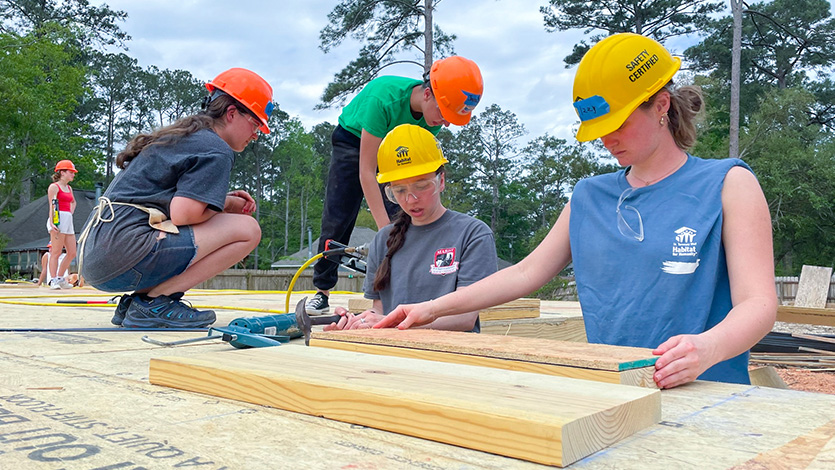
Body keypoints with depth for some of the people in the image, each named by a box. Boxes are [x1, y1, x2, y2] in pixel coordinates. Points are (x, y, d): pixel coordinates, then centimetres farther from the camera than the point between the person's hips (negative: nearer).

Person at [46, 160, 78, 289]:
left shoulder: (69, 188, 20)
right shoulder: (54, 186, -1)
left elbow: (73, 202, 39)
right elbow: (52, 206, -10)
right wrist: (52, 223, -20)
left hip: (68, 221, 8)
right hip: (58, 220, -8)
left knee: (72, 253, 4)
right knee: (56, 252, -8)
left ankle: (60, 278, 15)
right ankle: (53, 280, -4)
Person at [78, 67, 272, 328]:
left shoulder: (182, 136, 22)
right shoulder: (217, 150, -7)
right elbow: (182, 214, -17)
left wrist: (224, 199, 13)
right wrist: (226, 204, 1)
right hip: (123, 254, -10)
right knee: (247, 229, -10)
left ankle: (136, 300, 9)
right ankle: (154, 302, -10)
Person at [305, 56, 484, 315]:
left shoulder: (434, 117, -25)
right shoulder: (384, 98, -42)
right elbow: (366, 172, -40)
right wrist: (386, 229, -43)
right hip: (353, 140, -4)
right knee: (337, 219, -5)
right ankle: (322, 290, 11)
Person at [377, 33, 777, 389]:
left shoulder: (727, 184, 3)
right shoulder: (589, 196, 15)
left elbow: (758, 302, -6)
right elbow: (527, 273, 17)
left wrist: (707, 347, -29)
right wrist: (433, 309, 11)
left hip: (704, 399, -2)